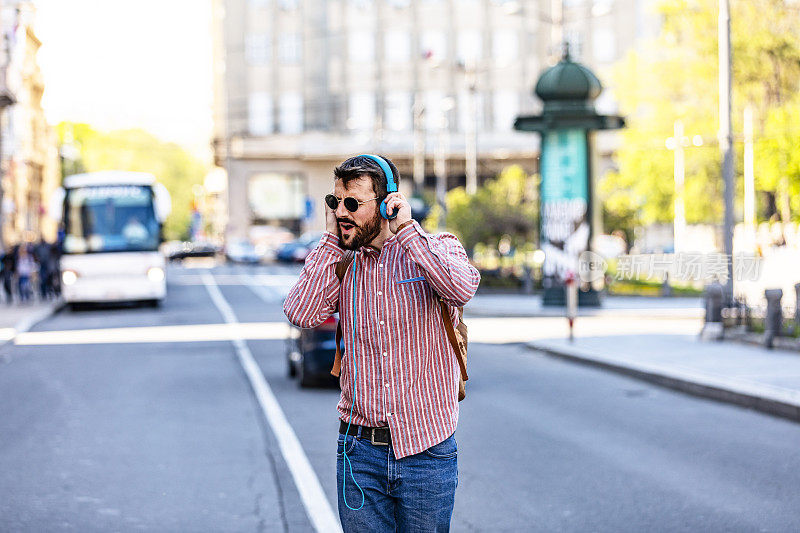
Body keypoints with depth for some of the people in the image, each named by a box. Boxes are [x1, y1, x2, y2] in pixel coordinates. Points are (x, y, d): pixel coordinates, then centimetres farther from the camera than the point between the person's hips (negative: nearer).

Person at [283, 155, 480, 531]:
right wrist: (331, 239, -4)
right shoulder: (340, 264, 7)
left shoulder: (438, 247, -2)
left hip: (426, 451, -2)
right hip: (359, 450, 3)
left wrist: (406, 228, -17)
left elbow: (461, 288, -24)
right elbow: (301, 313, -9)